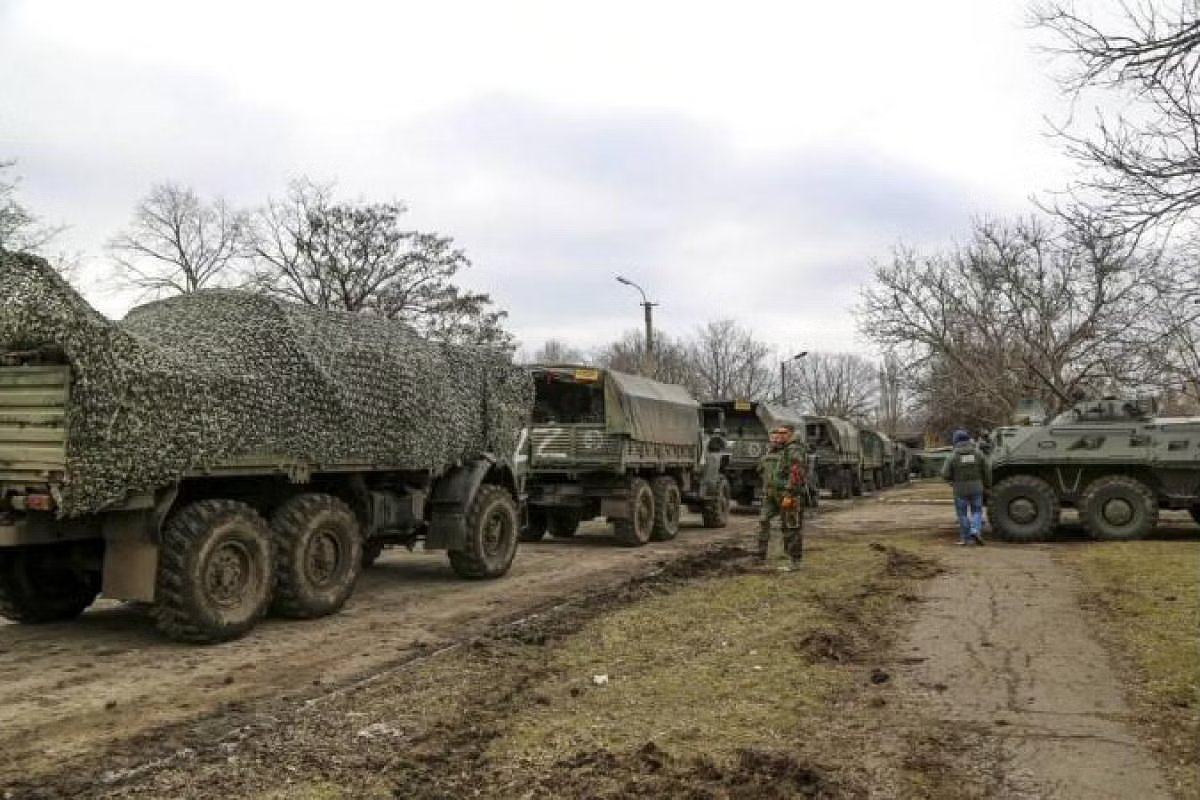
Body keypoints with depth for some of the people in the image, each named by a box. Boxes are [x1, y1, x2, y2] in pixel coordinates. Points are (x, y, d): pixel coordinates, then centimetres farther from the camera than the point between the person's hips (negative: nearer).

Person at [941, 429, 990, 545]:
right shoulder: (978, 453, -1)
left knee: (963, 514, 11)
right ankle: (975, 531, -7)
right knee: (976, 511, 14)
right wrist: (987, 485, 15)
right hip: (976, 488, 1)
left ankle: (965, 538, 14)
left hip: (960, 490, -1)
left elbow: (945, 474, -9)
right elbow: (987, 472, 1)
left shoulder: (952, 456, -8)